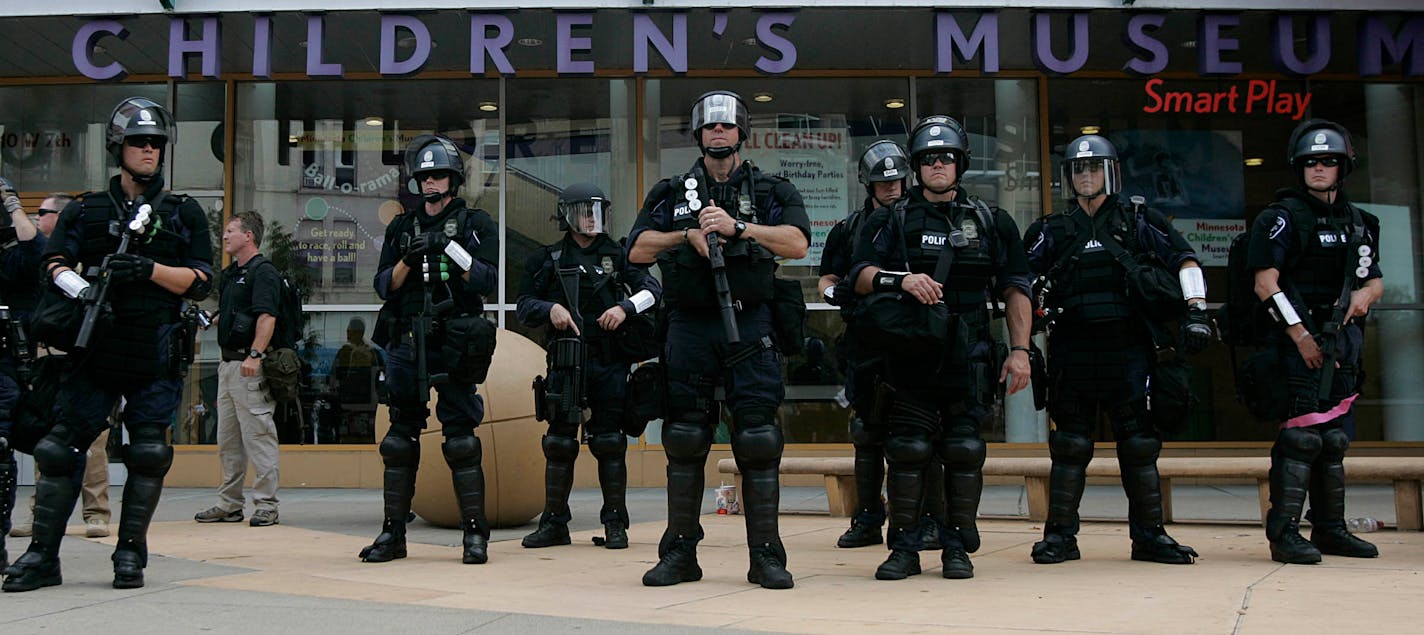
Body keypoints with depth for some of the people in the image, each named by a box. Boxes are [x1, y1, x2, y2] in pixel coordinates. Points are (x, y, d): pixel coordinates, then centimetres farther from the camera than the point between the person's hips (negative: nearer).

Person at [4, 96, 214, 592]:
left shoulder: (185, 213, 10)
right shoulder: (84, 211, 13)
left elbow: (201, 282, 3)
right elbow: (55, 264, 3)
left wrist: (150, 270, -12)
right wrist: (82, 289, -17)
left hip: (156, 353, -1)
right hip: (97, 347, 1)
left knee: (148, 454, -1)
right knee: (61, 447, -1)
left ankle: (131, 553, 10)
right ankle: (42, 555, 7)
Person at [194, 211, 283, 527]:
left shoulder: (263, 271, -9)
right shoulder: (230, 273, 20)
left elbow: (267, 317, -20)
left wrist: (255, 355, -29)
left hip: (251, 367, -10)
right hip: (228, 363, 10)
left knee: (258, 435, -8)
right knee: (227, 439, 13)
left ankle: (266, 505, -3)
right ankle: (229, 504, 20)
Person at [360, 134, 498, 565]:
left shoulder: (476, 224, 6)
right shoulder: (401, 228, 16)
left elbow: (487, 280, -4)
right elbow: (384, 287, 10)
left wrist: (451, 248, -14)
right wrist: (408, 260, -7)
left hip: (454, 344, -3)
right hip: (406, 345, 4)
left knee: (461, 439, -4)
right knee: (400, 438, 6)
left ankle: (475, 533, 3)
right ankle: (393, 533, 13)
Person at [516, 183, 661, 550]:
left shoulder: (618, 255, 9)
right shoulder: (547, 260, 10)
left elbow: (653, 290, 6)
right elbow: (524, 306, 9)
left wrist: (626, 307, -11)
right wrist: (549, 308, -10)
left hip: (610, 362, 0)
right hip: (565, 361, 1)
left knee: (610, 443, 1)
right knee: (559, 443, 4)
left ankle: (616, 524, 9)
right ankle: (554, 523, 13)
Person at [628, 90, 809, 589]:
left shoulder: (772, 191, 10)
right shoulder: (672, 193, 14)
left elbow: (798, 244, -7)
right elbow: (637, 251, 7)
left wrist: (737, 227, -15)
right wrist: (687, 235, -8)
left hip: (748, 327, -1)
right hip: (689, 328, 2)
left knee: (758, 441, -4)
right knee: (684, 441, 4)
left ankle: (765, 556, 3)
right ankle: (680, 553, 14)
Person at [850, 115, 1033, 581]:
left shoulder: (991, 222, 13)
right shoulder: (889, 221, 11)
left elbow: (1015, 289, 11)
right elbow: (860, 277, 2)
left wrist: (1020, 349, 2)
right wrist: (901, 279, -17)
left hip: (969, 356, 1)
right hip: (909, 355, 0)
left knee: (965, 451, -1)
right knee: (908, 451, -3)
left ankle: (958, 548, 10)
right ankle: (904, 549, 6)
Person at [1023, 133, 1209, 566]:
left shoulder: (1137, 221, 9)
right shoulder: (1053, 230, 12)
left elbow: (1184, 260, 5)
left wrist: (1196, 310, -6)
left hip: (1127, 348, 0)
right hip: (1072, 350, 1)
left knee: (1140, 444, 2)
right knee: (1070, 446, 3)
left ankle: (1149, 536, 12)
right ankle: (1060, 535, 9)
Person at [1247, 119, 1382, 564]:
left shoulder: (1359, 223, 17)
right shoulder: (1283, 217, -4)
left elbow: (1376, 279, 24)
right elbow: (1266, 283, -12)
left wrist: (1365, 294, -1)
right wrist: (1300, 335, -16)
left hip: (1344, 342, 7)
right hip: (1299, 340, -7)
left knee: (1334, 436, 11)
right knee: (1301, 432, -14)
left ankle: (1330, 529, 20)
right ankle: (1284, 531, -12)